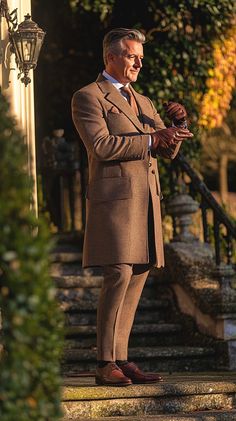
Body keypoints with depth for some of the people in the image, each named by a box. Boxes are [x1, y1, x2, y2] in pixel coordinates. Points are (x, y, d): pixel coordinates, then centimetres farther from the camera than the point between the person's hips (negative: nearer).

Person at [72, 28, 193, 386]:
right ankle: (105, 364, -11)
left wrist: (177, 124, -1)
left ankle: (121, 360, 6)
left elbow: (169, 151, 19)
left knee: (138, 277, 3)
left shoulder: (143, 102, 24)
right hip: (115, 198, -8)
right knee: (119, 275, -15)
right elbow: (101, 145, -14)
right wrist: (151, 140, -13)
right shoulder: (88, 97, 0)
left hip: (146, 201, 8)